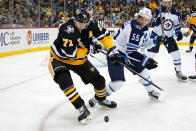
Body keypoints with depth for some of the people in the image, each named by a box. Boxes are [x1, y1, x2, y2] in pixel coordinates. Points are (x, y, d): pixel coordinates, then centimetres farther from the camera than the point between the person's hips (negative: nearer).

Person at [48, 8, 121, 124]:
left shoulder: (91, 24, -16)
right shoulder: (67, 30, -34)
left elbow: (104, 35, -4)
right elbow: (70, 53, -37)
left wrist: (112, 50, -16)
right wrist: (89, 49, -25)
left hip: (79, 59, 6)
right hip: (60, 59, -5)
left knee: (98, 79, 6)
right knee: (65, 81, -32)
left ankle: (102, 99, 38)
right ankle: (82, 109, -23)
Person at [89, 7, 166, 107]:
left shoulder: (143, 29, 2)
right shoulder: (133, 28, -28)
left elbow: (145, 44, 16)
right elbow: (130, 50, -33)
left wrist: (155, 40, -1)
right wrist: (145, 60, -32)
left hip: (129, 53, 9)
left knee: (143, 70, 12)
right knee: (118, 83, -16)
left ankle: (151, 92, 36)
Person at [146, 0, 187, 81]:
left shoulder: (175, 13, -4)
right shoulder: (158, 11, -14)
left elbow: (177, 24, 8)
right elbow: (154, 24, -19)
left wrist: (179, 33, -7)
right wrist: (157, 21, -40)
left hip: (169, 36, 3)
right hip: (157, 34, -3)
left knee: (176, 52, -2)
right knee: (151, 52, -8)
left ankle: (178, 72, 12)